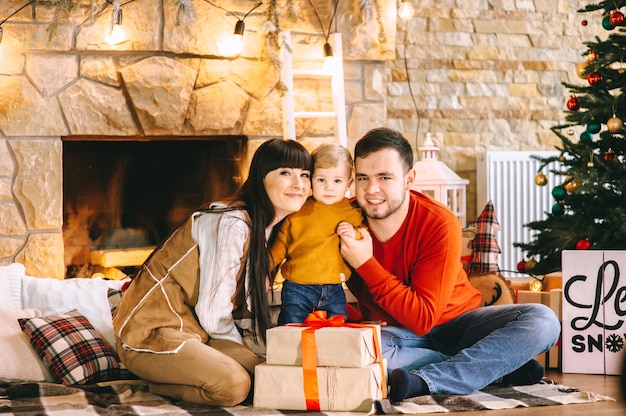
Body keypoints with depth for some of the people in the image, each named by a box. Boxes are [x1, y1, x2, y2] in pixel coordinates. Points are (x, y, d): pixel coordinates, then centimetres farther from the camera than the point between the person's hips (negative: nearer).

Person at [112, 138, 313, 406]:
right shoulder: (232, 224, -20)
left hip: (193, 331, 9)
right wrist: (251, 351, -3)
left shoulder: (268, 230, 10)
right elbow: (213, 316, -18)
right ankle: (159, 384, -2)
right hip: (151, 334, -9)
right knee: (233, 384, -30)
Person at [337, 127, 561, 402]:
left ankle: (423, 380, -33)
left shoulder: (440, 225, -21)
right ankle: (501, 367, -24)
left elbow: (423, 319, -25)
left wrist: (365, 263, -29)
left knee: (543, 321, -24)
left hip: (455, 323, -1)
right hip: (396, 333, 1)